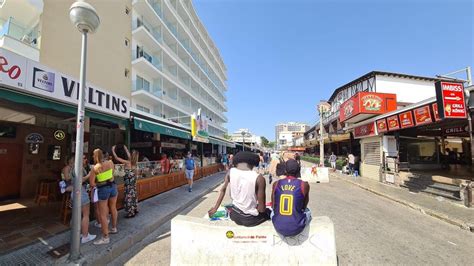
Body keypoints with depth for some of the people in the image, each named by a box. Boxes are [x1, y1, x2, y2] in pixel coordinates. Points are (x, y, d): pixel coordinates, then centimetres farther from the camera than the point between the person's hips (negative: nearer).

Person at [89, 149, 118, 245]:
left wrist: (98, 184, 6)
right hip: (113, 186, 5)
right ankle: (114, 228, 41)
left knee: (102, 214, 5)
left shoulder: (95, 168, -14)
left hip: (103, 189, -5)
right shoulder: (110, 162, -4)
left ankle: (105, 238, 12)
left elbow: (91, 184, -12)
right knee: (113, 208, 23)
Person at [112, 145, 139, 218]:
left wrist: (113, 150, -4)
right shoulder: (134, 162, 1)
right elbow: (129, 156, 22)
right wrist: (126, 149, 33)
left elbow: (116, 158, -15)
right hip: (133, 180, 8)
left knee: (129, 196, 1)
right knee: (133, 195, 18)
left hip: (129, 182, -8)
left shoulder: (128, 162, -20)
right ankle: (135, 210, 30)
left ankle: (131, 213, 10)